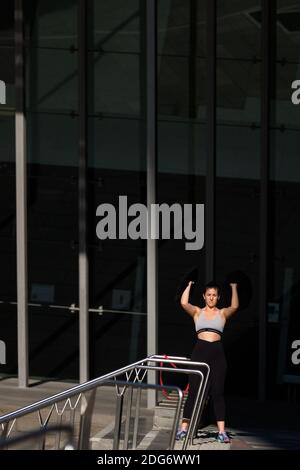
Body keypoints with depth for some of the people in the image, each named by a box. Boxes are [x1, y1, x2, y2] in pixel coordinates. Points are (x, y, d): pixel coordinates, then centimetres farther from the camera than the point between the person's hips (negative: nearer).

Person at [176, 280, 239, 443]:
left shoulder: (222, 313, 12)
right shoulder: (197, 312, 11)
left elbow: (234, 307, -8)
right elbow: (184, 303, -7)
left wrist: (234, 288, -6)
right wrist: (189, 285, -3)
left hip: (217, 352, 1)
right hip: (200, 350, -1)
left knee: (217, 392, 0)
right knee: (193, 391, -1)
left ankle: (221, 431, -1)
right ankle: (184, 428, 2)